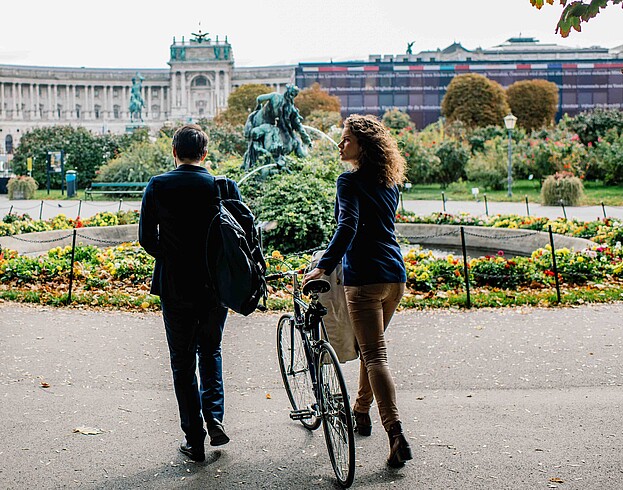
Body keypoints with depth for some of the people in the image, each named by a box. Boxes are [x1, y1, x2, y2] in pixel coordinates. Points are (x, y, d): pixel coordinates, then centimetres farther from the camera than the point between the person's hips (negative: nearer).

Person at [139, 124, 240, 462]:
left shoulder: (157, 186, -6)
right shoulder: (225, 186, -4)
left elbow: (147, 238, -6)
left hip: (175, 287, -1)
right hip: (217, 285, 2)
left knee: (183, 361, 11)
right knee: (210, 350, 24)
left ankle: (194, 440, 13)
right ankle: (214, 418, 9)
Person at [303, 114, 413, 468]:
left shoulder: (351, 181, -9)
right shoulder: (389, 182, 14)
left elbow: (347, 227, -23)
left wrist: (324, 267, -26)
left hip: (365, 277, -8)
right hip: (396, 275, 8)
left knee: (375, 355, -8)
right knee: (372, 347, 22)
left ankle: (397, 435, -15)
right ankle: (361, 414, 35)